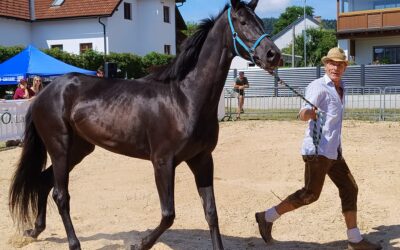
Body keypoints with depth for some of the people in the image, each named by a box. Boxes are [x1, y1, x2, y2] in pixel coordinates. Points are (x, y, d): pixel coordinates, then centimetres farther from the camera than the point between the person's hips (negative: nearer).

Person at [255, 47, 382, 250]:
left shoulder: (340, 88, 15)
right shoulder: (318, 87, -12)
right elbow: (303, 114, -28)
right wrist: (309, 113, -51)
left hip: (333, 151, 9)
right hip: (317, 150, -9)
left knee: (349, 189, 8)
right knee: (310, 194, -6)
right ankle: (268, 217, 7)